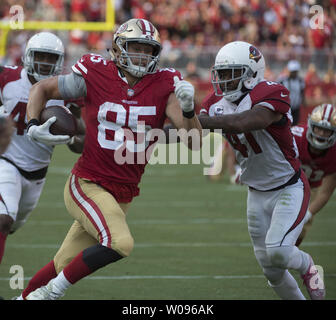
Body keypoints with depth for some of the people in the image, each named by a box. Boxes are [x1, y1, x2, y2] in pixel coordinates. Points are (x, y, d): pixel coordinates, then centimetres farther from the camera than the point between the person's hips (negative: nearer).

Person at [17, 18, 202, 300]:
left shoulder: (164, 86, -3)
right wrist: (33, 125, -6)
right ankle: (53, 291, -9)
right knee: (121, 243, -26)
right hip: (87, 184, -4)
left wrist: (187, 108, -26)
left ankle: (25, 297, 36)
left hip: (123, 195, 4)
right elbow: (43, 89, 8)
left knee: (66, 264, 12)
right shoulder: (95, 76, -7)